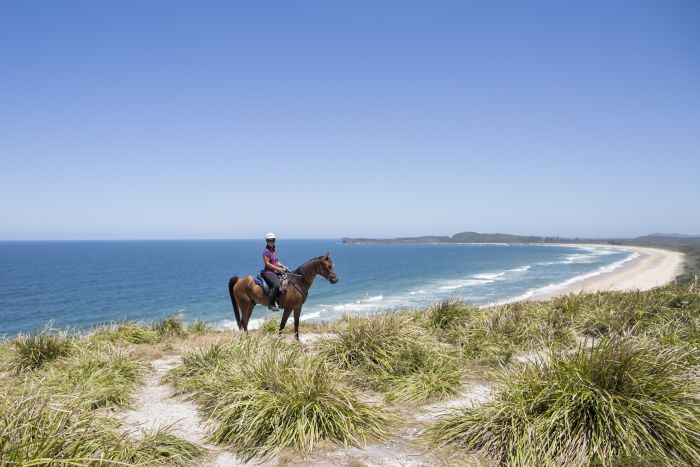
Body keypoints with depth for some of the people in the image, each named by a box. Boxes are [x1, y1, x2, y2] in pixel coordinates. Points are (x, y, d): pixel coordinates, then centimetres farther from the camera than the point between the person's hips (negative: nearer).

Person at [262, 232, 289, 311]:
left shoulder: (274, 250, 16)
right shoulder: (266, 251, -9)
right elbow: (267, 263, -16)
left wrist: (283, 266, 4)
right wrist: (278, 269, -19)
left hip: (276, 272, 9)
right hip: (268, 272, -9)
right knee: (276, 285, -31)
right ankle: (271, 304, -25)